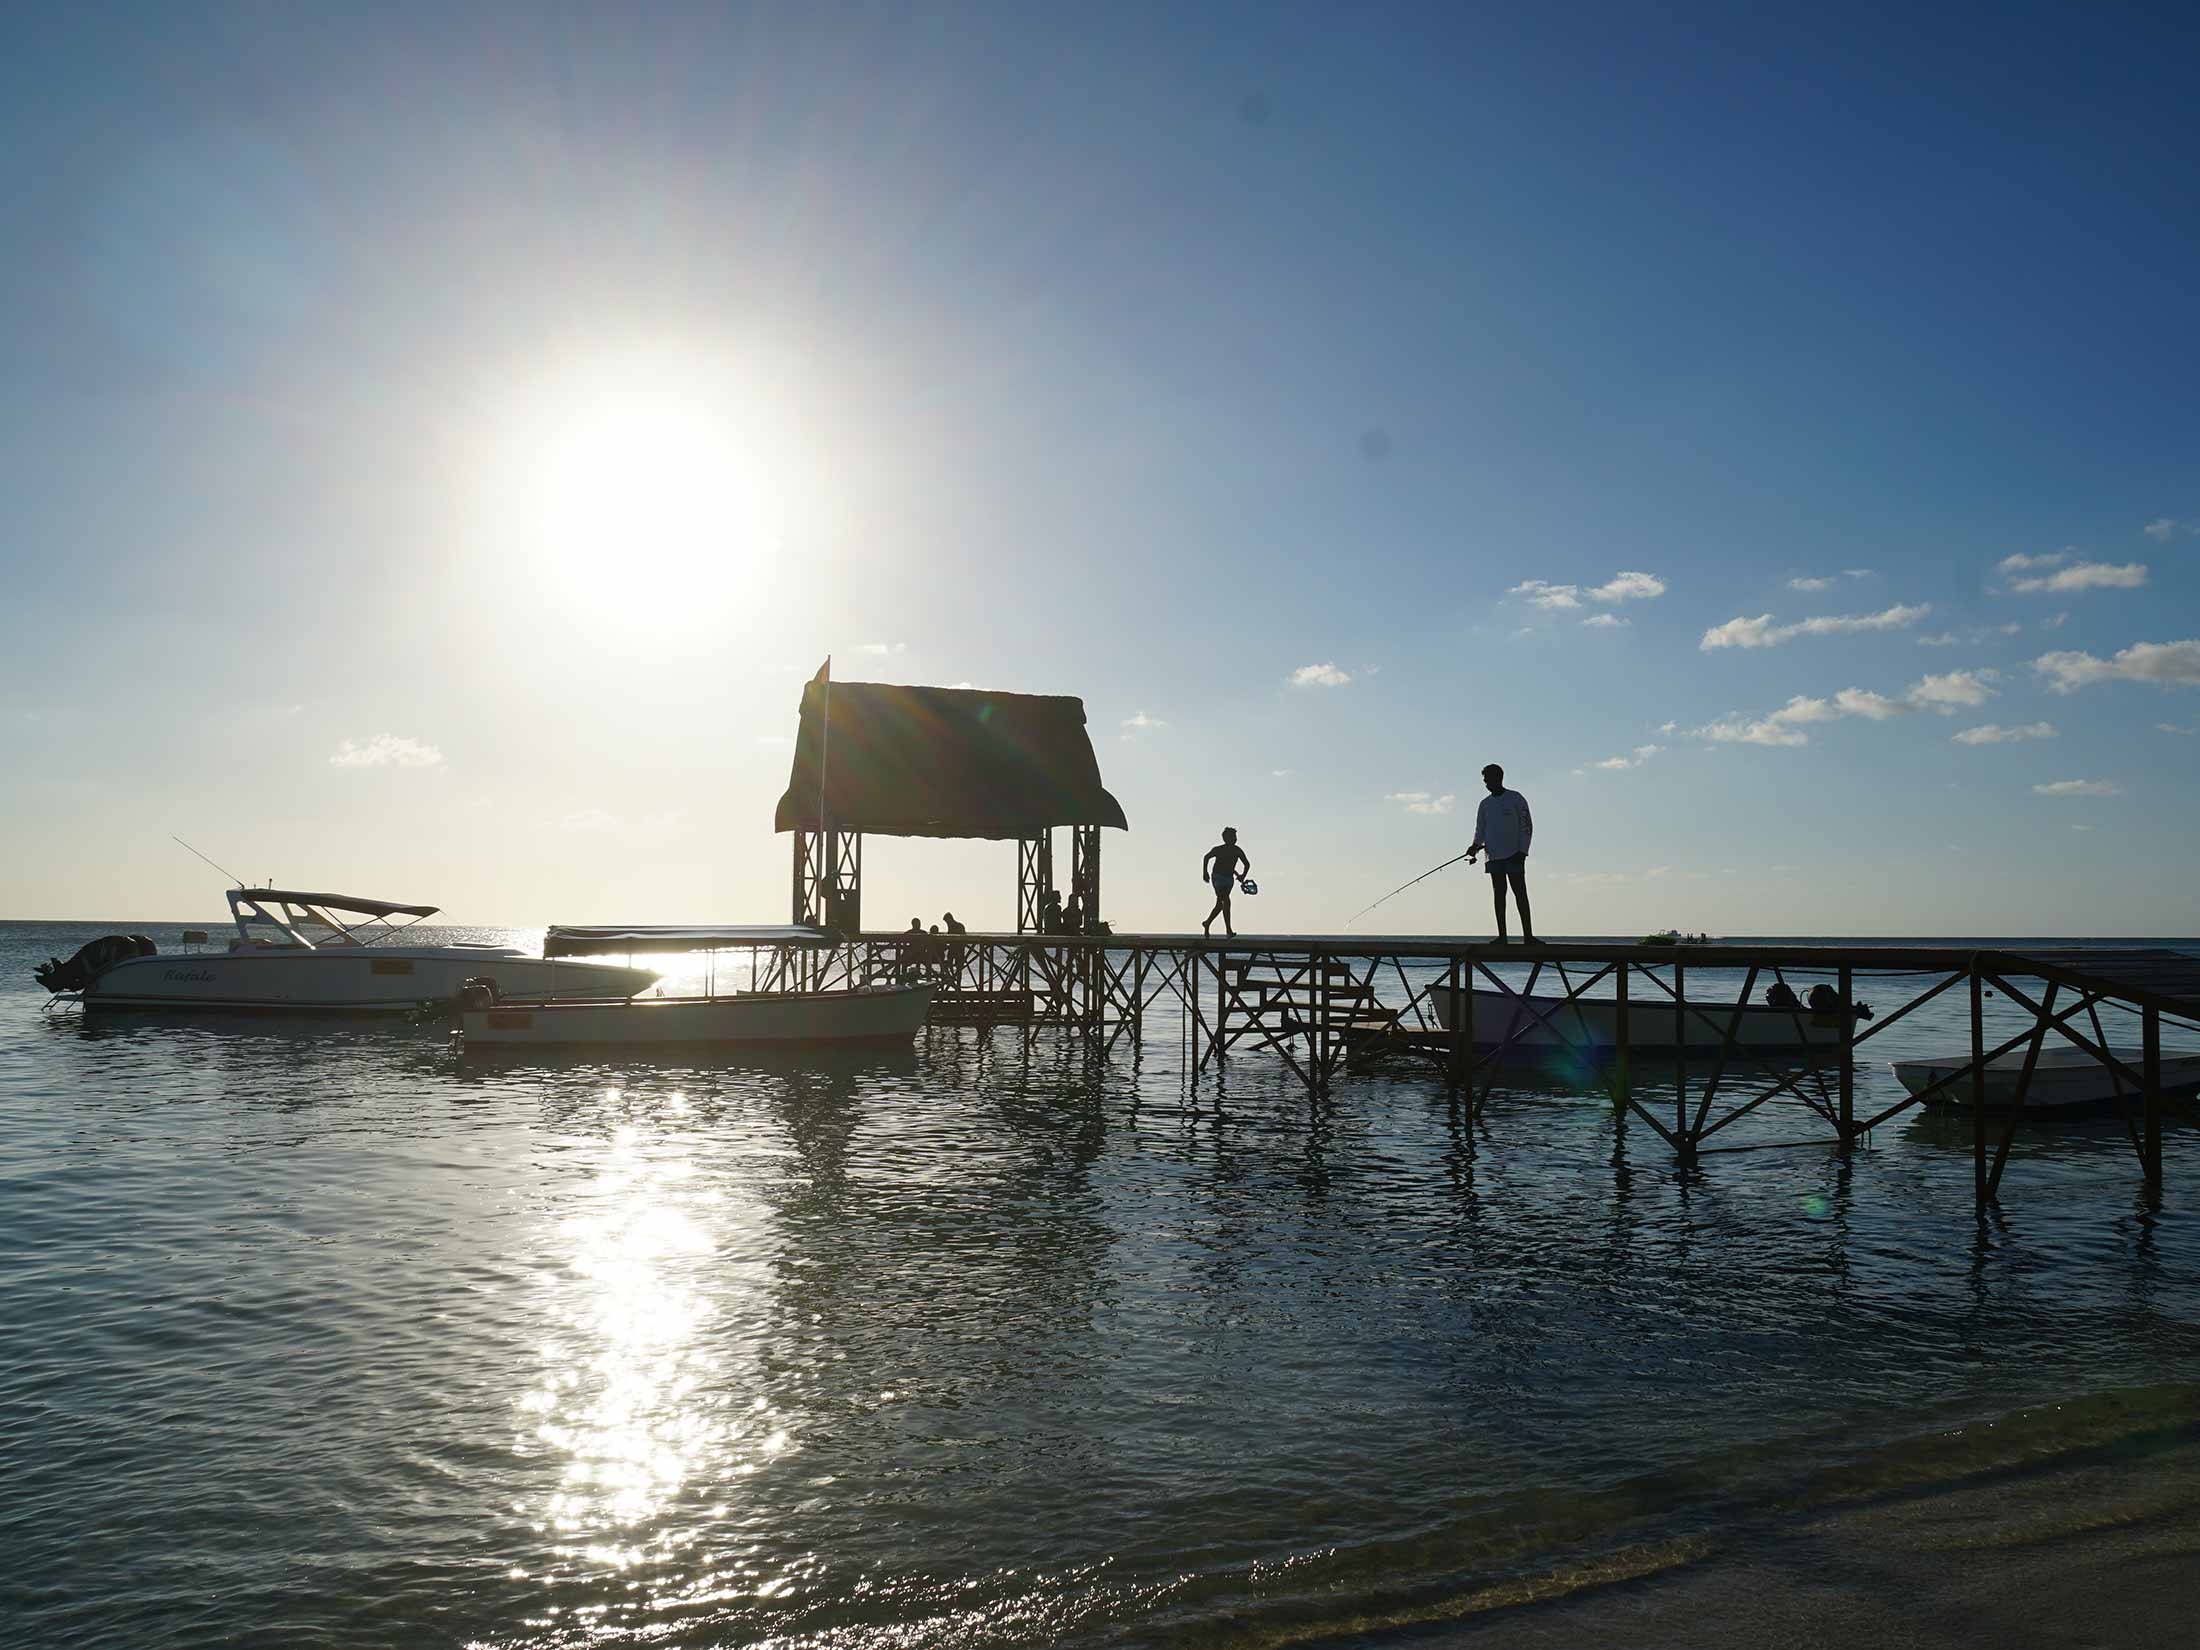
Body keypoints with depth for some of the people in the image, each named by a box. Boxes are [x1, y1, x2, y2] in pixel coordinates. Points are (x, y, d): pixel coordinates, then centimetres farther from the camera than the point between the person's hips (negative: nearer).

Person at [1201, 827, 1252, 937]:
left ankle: (1207, 924, 28)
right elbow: (1206, 858, 9)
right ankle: (1228, 930, -21)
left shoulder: (1237, 851, 3)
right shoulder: (1218, 849, -5)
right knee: (1226, 901, -18)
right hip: (1217, 877, -5)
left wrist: (1243, 876, -2)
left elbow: (1247, 864, 13)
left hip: (1229, 879, 5)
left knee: (1220, 904, 9)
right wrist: (1205, 873, 2)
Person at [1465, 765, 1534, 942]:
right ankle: (1502, 936, 5)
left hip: (1514, 855, -5)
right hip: (1494, 856, 5)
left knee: (1520, 893, -7)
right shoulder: (1485, 804, 15)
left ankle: (1528, 936, -10)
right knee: (1498, 894, 4)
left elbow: (1527, 825, -1)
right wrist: (1476, 846, -2)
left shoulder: (1516, 799, 1)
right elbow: (1480, 830, 18)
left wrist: (1522, 851, -11)